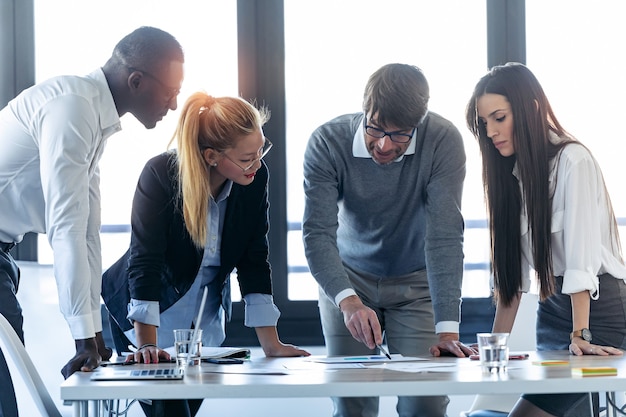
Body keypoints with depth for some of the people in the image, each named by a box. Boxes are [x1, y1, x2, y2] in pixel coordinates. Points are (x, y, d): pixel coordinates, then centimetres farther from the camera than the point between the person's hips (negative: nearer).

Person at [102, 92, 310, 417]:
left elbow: (254, 262, -9)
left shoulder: (255, 178, -15)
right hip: (146, 315, -4)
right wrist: (146, 345, -35)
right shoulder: (161, 174, -26)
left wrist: (271, 344, -12)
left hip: (205, 316, 4)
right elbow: (144, 262, -29)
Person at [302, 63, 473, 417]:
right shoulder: (328, 142, -22)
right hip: (349, 281, 1)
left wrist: (447, 329, -36)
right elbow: (317, 234, -27)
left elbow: (445, 237, -28)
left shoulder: (443, 141, -25)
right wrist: (348, 301, -44)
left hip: (417, 282, 0)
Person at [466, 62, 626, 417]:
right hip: (552, 310, 7)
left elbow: (581, 257, -21)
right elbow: (512, 271, 8)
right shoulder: (512, 174, 10)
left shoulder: (573, 161, -13)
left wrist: (580, 335, -27)